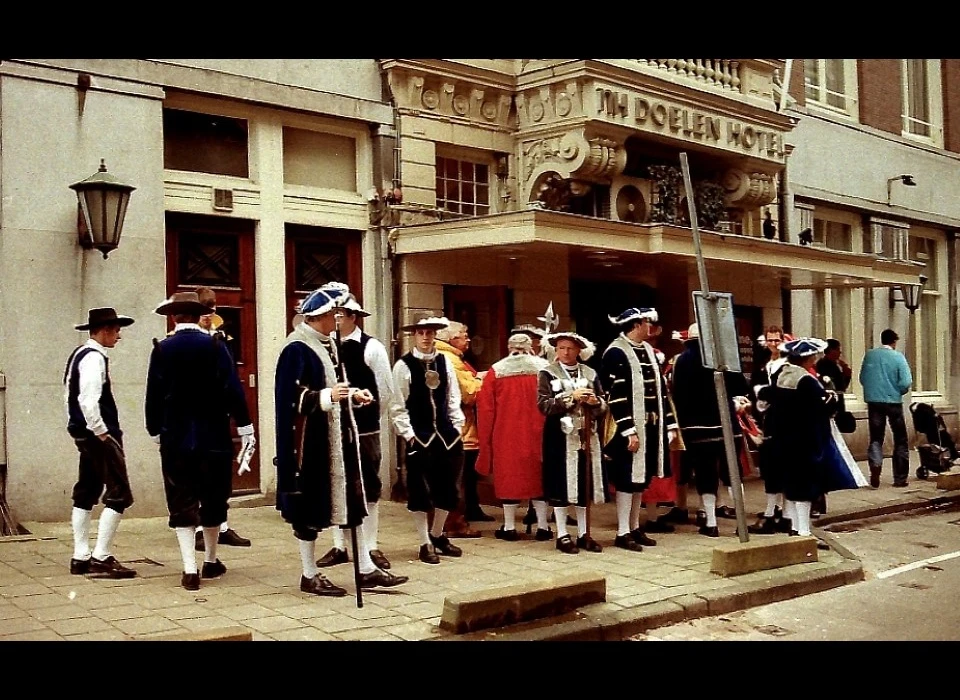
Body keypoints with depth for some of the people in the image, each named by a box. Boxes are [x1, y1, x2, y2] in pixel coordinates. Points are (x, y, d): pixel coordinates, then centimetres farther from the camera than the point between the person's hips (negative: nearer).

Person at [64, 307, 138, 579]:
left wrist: (78, 427, 19)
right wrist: (102, 432, -18)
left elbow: (70, 395, 19)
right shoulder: (94, 358, -16)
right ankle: (101, 557, -7)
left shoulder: (78, 355, 14)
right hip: (98, 435, -11)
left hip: (84, 434, 11)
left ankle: (80, 557, 18)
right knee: (119, 495, -8)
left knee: (86, 494, 13)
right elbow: (88, 401, -25)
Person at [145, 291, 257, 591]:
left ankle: (190, 569, -2)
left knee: (182, 504, 5)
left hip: (175, 440, 0)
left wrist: (155, 431, 13)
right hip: (214, 438, 0)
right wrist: (245, 428, -2)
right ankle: (211, 561, 26)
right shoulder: (215, 346, -7)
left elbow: (153, 395, -1)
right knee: (213, 500, 14)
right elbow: (233, 390, -9)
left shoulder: (162, 349, -4)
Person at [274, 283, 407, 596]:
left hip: (337, 438, 9)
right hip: (310, 442, -9)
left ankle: (366, 568, 18)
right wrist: (327, 396, -29)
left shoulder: (328, 344, 13)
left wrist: (353, 396, 6)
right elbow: (291, 397, -21)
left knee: (351, 500, 11)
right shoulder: (296, 349, -15)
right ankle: (310, 575, 14)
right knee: (310, 506, 2)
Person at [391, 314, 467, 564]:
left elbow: (453, 397, 10)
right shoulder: (403, 365, -6)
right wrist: (407, 433, -11)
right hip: (418, 435, -4)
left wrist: (458, 426, 5)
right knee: (420, 489, 2)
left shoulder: (445, 362, 6)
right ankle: (426, 544, 13)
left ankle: (437, 535, 29)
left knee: (447, 486, 10)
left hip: (445, 433, 4)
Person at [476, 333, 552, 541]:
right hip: (536, 435, 1)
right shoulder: (543, 368, 0)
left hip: (506, 435, -1)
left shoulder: (496, 371, -1)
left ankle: (509, 527, 11)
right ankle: (542, 526, 12)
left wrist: (485, 439, 8)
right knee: (538, 475, 11)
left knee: (509, 476, 7)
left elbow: (485, 409, 0)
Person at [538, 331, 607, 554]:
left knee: (584, 484, 7)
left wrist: (595, 401, -13)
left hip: (586, 436, 4)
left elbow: (604, 405, 10)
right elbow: (544, 405, -11)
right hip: (560, 437, -4)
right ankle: (562, 535, 8)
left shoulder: (590, 373, 10)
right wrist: (571, 397, -18)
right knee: (560, 485, -1)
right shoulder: (547, 373, 0)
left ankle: (583, 534, 17)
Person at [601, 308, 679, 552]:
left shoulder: (648, 350, 14)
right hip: (630, 427, -8)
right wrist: (629, 431, -21)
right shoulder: (616, 353, -12)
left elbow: (660, 389, 17)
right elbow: (616, 396, -17)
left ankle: (634, 527, 23)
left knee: (641, 477, 13)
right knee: (628, 479, -3)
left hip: (651, 426, 8)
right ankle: (622, 533, 5)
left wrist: (670, 423, 13)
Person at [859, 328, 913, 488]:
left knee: (876, 438, 9)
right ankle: (900, 478, 14)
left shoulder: (869, 355, -1)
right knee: (900, 439, 11)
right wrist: (899, 391, 6)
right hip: (893, 401, -2)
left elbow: (862, 378, 4)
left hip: (873, 401, 2)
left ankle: (875, 465, -18)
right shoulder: (898, 357, -9)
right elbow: (906, 382, -14)